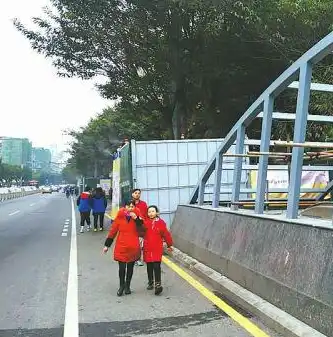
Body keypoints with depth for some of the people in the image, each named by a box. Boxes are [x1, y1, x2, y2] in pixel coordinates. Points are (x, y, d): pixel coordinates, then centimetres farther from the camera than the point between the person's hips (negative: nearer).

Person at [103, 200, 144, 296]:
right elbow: (112, 231, 3)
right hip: (121, 246, -1)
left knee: (130, 267, 11)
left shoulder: (137, 217, 0)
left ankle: (127, 286, 27)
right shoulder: (120, 217, -2)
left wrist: (136, 219, -24)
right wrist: (107, 245, 6)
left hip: (133, 247, 1)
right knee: (122, 267, -3)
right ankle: (121, 286, 17)